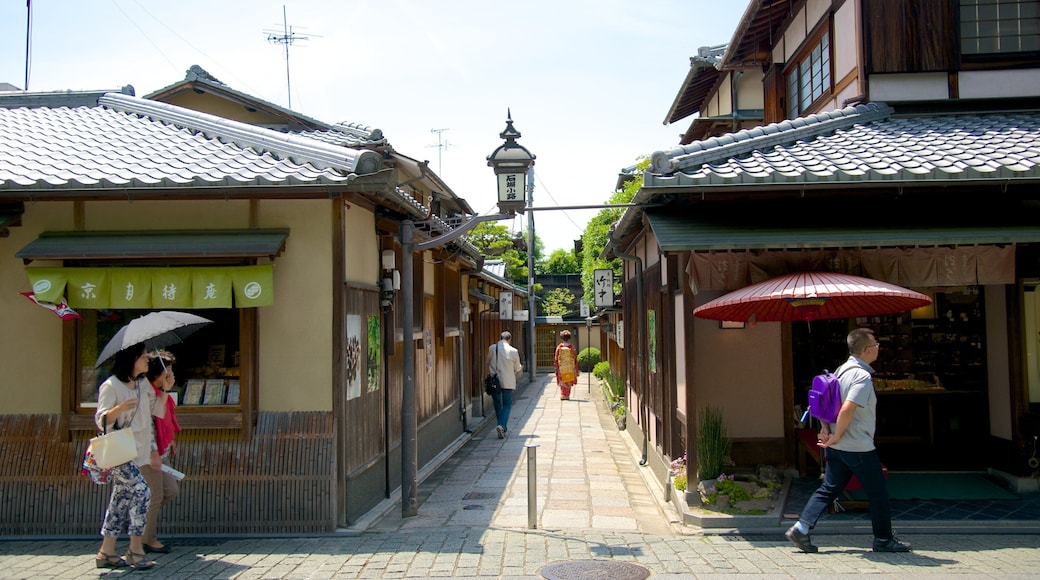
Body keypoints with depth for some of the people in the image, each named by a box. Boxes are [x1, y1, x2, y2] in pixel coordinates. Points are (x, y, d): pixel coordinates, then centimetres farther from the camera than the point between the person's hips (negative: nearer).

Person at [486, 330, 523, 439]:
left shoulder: (492, 348, -3)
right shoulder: (513, 351, -8)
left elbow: (488, 363, 9)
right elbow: (517, 369, 3)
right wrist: (521, 367, 26)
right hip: (508, 382, -2)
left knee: (497, 405, 13)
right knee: (507, 405, 7)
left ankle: (503, 429, 17)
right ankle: (502, 425, -13)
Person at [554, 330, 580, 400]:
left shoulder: (559, 347, -7)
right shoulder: (572, 347, -7)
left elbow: (556, 358, -4)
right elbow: (575, 359, -4)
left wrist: (556, 368, 6)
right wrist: (576, 369, 4)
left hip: (561, 368, 0)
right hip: (570, 368, 0)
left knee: (562, 382, 12)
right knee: (569, 382, 11)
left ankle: (562, 395, 1)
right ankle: (567, 395, 9)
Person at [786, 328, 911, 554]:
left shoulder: (841, 370, 10)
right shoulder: (862, 376, -19)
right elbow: (847, 410, -28)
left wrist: (825, 428, 7)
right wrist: (836, 437, -17)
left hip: (837, 448, 9)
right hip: (859, 448, -8)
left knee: (829, 489, 11)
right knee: (879, 492, 8)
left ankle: (801, 529, 3)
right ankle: (883, 539, 21)